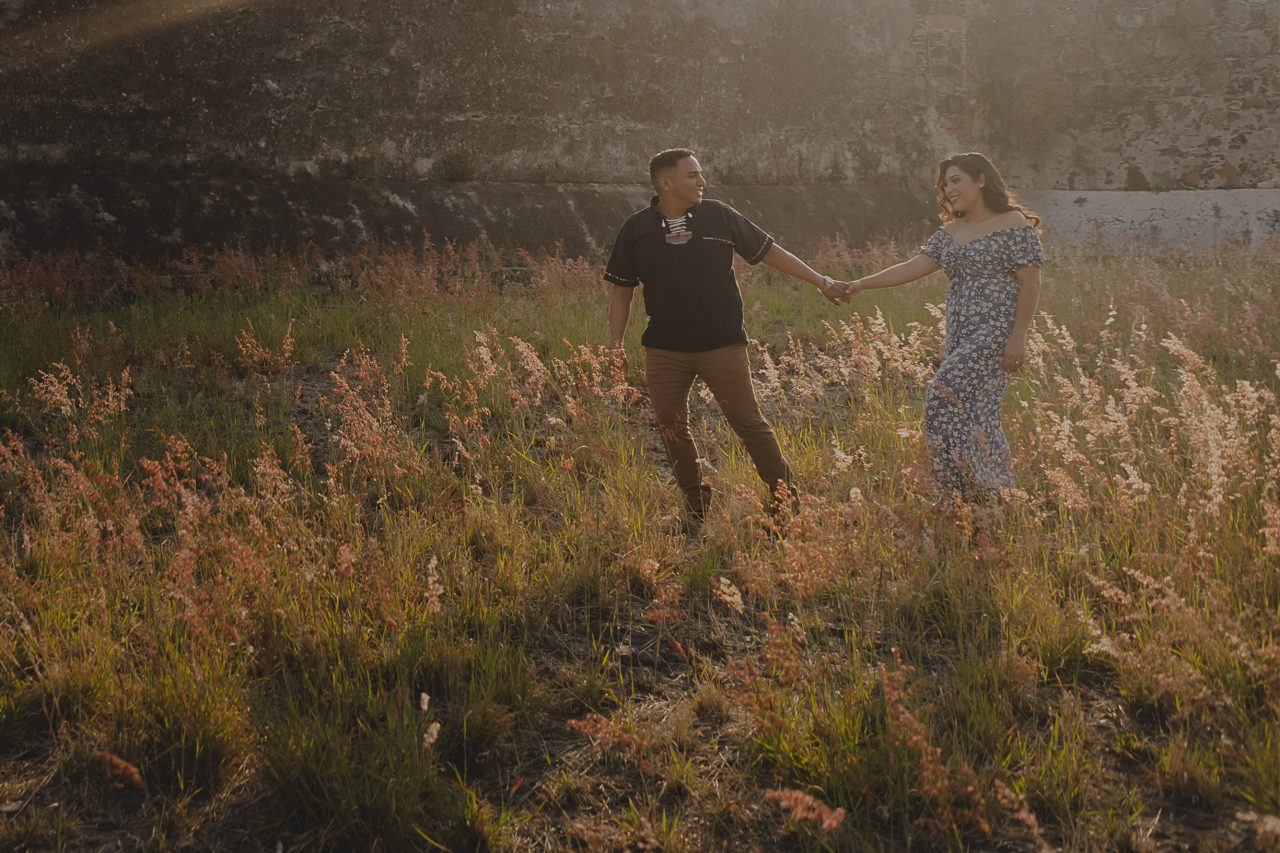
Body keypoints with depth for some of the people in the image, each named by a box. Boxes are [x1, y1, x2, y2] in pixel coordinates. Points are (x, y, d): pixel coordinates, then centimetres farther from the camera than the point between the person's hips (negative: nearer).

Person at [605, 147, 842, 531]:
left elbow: (769, 251, 7)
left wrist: (821, 281, 5)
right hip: (664, 350, 2)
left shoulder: (719, 216, 1)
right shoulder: (636, 230, 1)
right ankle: (696, 506, 22)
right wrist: (617, 346, -2)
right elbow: (622, 292, 7)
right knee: (671, 428, 5)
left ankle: (786, 502, 8)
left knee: (750, 423, -3)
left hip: (722, 344, -1)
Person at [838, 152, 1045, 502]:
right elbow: (916, 266, 7)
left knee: (946, 394, -18)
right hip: (961, 335, 8)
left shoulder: (1013, 224, -6)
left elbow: (1030, 282, -10)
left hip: (996, 331, -8)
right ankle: (996, 492, 15)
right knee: (973, 412, 6)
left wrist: (1018, 336, -16)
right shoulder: (951, 231, 15)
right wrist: (863, 284, -2)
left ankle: (983, 489, -9)